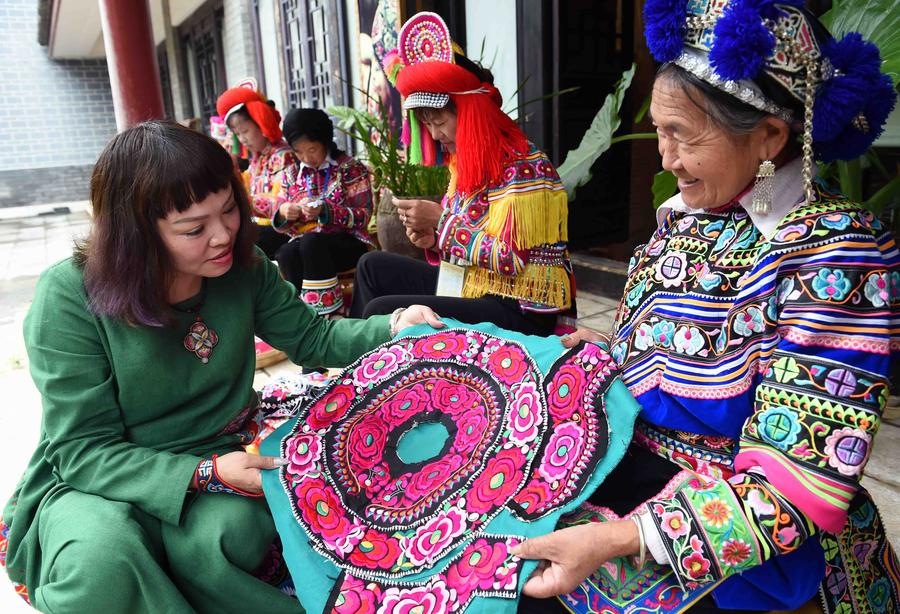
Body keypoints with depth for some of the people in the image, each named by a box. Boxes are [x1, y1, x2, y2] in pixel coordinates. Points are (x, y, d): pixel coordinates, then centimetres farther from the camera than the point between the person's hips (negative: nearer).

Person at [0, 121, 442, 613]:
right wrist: (204, 475, -30)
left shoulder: (242, 266, -6)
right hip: (94, 480, -2)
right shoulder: (70, 297, -20)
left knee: (232, 531, -32)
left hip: (219, 456, 2)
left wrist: (393, 329, -14)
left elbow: (313, 339, 5)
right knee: (100, 565, -35)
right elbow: (83, 451, -17)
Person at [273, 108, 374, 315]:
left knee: (311, 242, -35)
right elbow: (280, 224, 14)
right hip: (305, 243, 4)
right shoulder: (292, 174, 12)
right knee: (286, 254, -31)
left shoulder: (351, 168, 0)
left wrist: (325, 210, -24)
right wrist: (283, 213, -11)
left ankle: (327, 311, -26)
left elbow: (363, 216, -9)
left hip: (347, 243, -3)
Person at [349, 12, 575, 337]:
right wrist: (432, 238, -5)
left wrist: (440, 221, -19)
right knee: (374, 266, 13)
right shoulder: (469, 162, 9)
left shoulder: (522, 167, -18)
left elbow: (511, 260, -22)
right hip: (471, 286, 9)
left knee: (381, 312, -19)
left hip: (519, 312, -9)